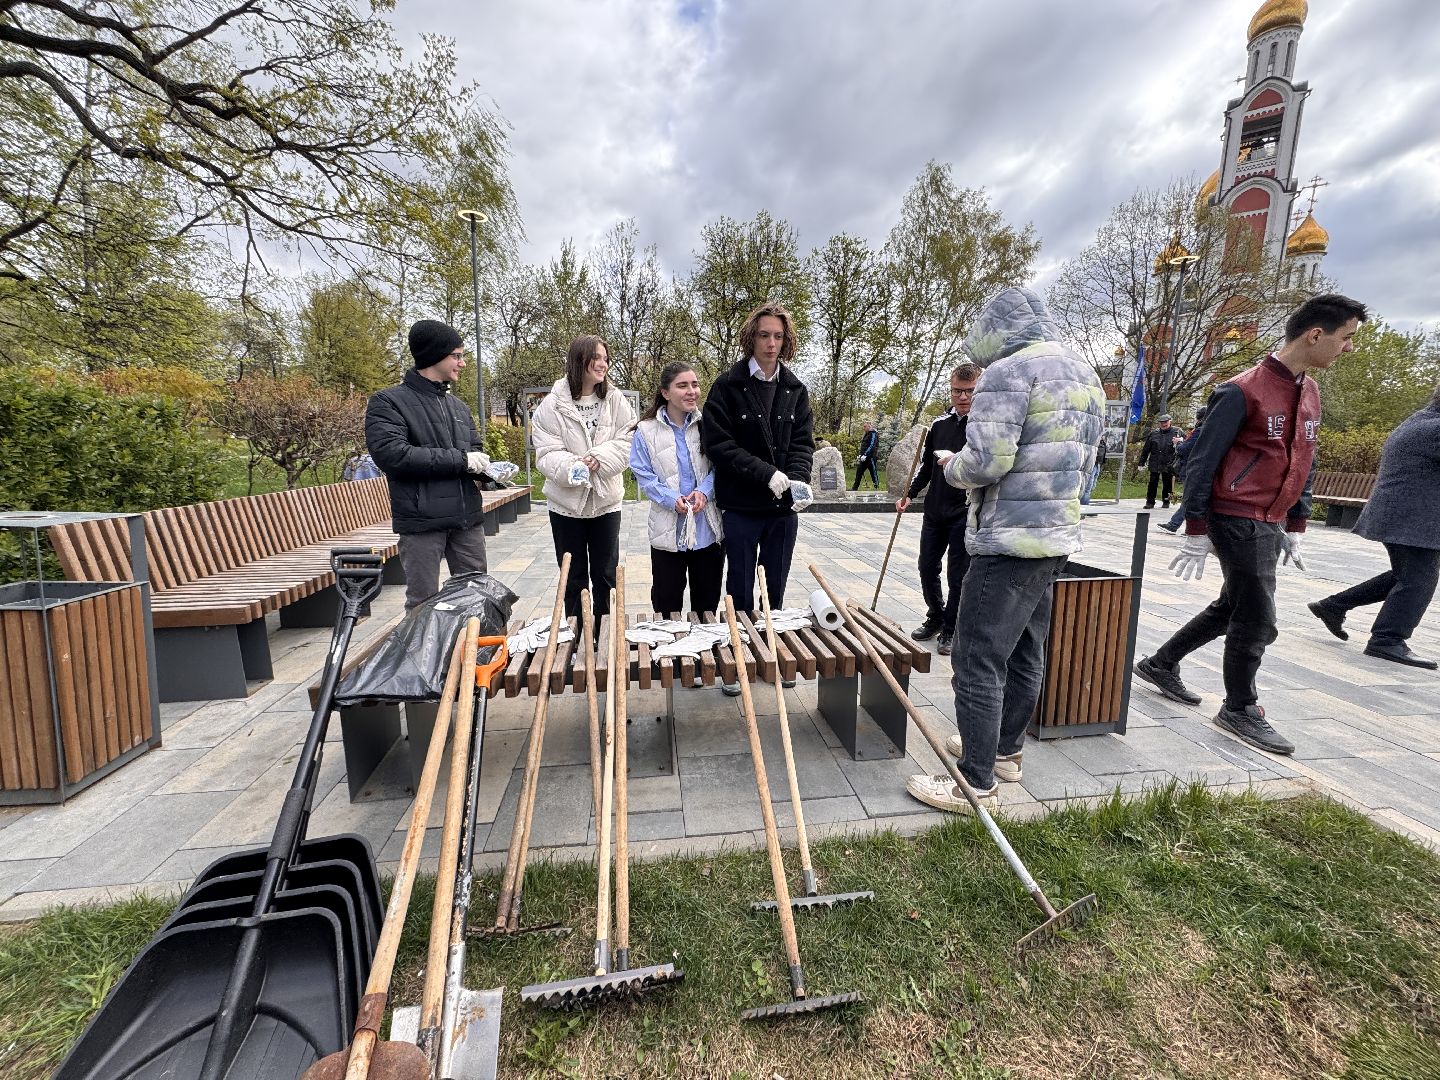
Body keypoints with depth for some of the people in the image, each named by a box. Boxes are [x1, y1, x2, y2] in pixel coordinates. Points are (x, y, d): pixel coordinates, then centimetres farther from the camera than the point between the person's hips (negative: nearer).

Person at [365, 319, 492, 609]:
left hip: (468, 517, 6)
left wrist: (489, 469, -6)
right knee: (423, 603, 4)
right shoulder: (388, 402, -3)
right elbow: (391, 454, -18)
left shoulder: (459, 406, 17)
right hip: (422, 520, -5)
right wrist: (459, 460, -16)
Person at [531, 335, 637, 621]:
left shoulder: (615, 400, -1)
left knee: (605, 575, 12)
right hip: (566, 502, -1)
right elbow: (546, 452, -10)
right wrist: (570, 466, -29)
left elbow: (626, 442, -6)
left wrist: (599, 459, -22)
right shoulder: (553, 403, -7)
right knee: (573, 576, 12)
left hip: (606, 500, 1)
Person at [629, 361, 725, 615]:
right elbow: (643, 476, -5)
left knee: (707, 604, 15)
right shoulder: (647, 431, -4)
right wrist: (672, 499, -19)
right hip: (668, 530, -1)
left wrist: (704, 492, -16)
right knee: (666, 603, 10)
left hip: (707, 529, 2)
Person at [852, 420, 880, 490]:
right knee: (859, 472, 5)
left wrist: (865, 455, -27)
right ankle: (855, 488, 7)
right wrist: (860, 455, 17)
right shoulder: (866, 434, 17)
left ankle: (877, 488, 8)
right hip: (864, 457, 9)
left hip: (871, 457, -9)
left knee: (873, 472, -1)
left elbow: (872, 446, -21)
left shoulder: (873, 434, -11)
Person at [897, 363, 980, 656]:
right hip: (934, 511, 5)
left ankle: (950, 630, 20)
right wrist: (910, 495, 11)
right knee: (927, 568, 12)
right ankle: (935, 617, 32)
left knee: (957, 576, 3)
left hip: (966, 514, -5)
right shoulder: (940, 423, 9)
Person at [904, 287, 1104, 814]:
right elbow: (1083, 465, 21)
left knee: (978, 663, -3)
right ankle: (1006, 749, 34)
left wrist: (951, 465, -2)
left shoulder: (1008, 371, -12)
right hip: (1058, 536, 10)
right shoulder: (1086, 375, 17)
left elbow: (985, 462, -22)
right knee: (1026, 653, 18)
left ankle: (978, 784, 5)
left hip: (1008, 541, -10)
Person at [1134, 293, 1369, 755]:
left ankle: (1160, 664, 29)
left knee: (1233, 608, 15)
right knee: (1257, 620, -2)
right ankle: (1240, 710, 15)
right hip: (1237, 520, -9)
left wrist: (1295, 526, 16)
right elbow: (1201, 462, -15)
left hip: (1270, 523, 9)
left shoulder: (1310, 392, 12)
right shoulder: (1243, 391, -14)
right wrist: (1196, 531, -16)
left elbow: (1305, 463, 19)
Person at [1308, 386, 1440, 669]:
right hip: (1412, 519, -10)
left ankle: (1333, 606, 17)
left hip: (1394, 514, 10)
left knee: (1405, 576, 17)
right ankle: (1387, 640, -8)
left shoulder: (1411, 425, 18)